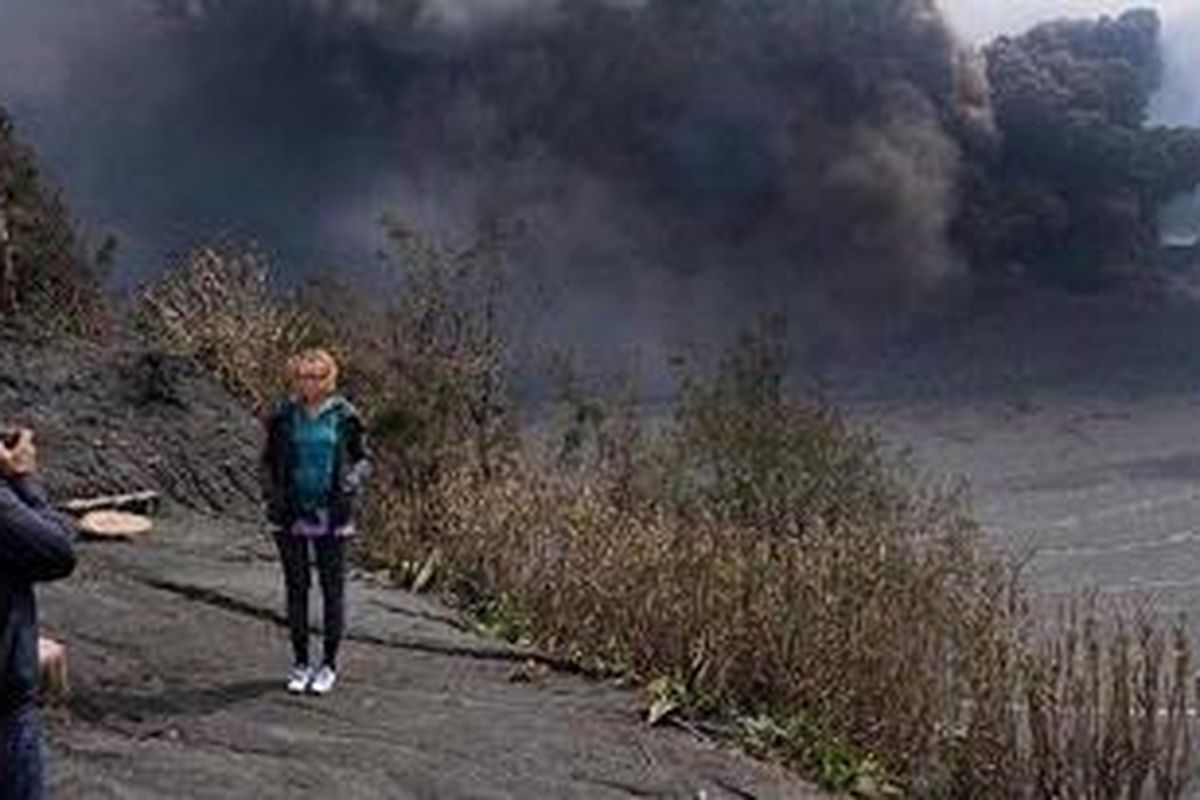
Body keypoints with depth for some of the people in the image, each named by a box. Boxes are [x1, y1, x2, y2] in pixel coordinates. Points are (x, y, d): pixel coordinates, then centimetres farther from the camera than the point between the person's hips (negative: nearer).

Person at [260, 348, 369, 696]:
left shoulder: (343, 416, -4)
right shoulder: (283, 416, 0)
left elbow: (362, 459, 4)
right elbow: (268, 462, 10)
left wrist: (352, 481, -16)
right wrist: (271, 497, -4)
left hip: (331, 515, -1)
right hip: (291, 515, 1)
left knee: (333, 589, 4)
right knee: (296, 588, 8)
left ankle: (329, 665, 18)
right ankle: (300, 664, 21)